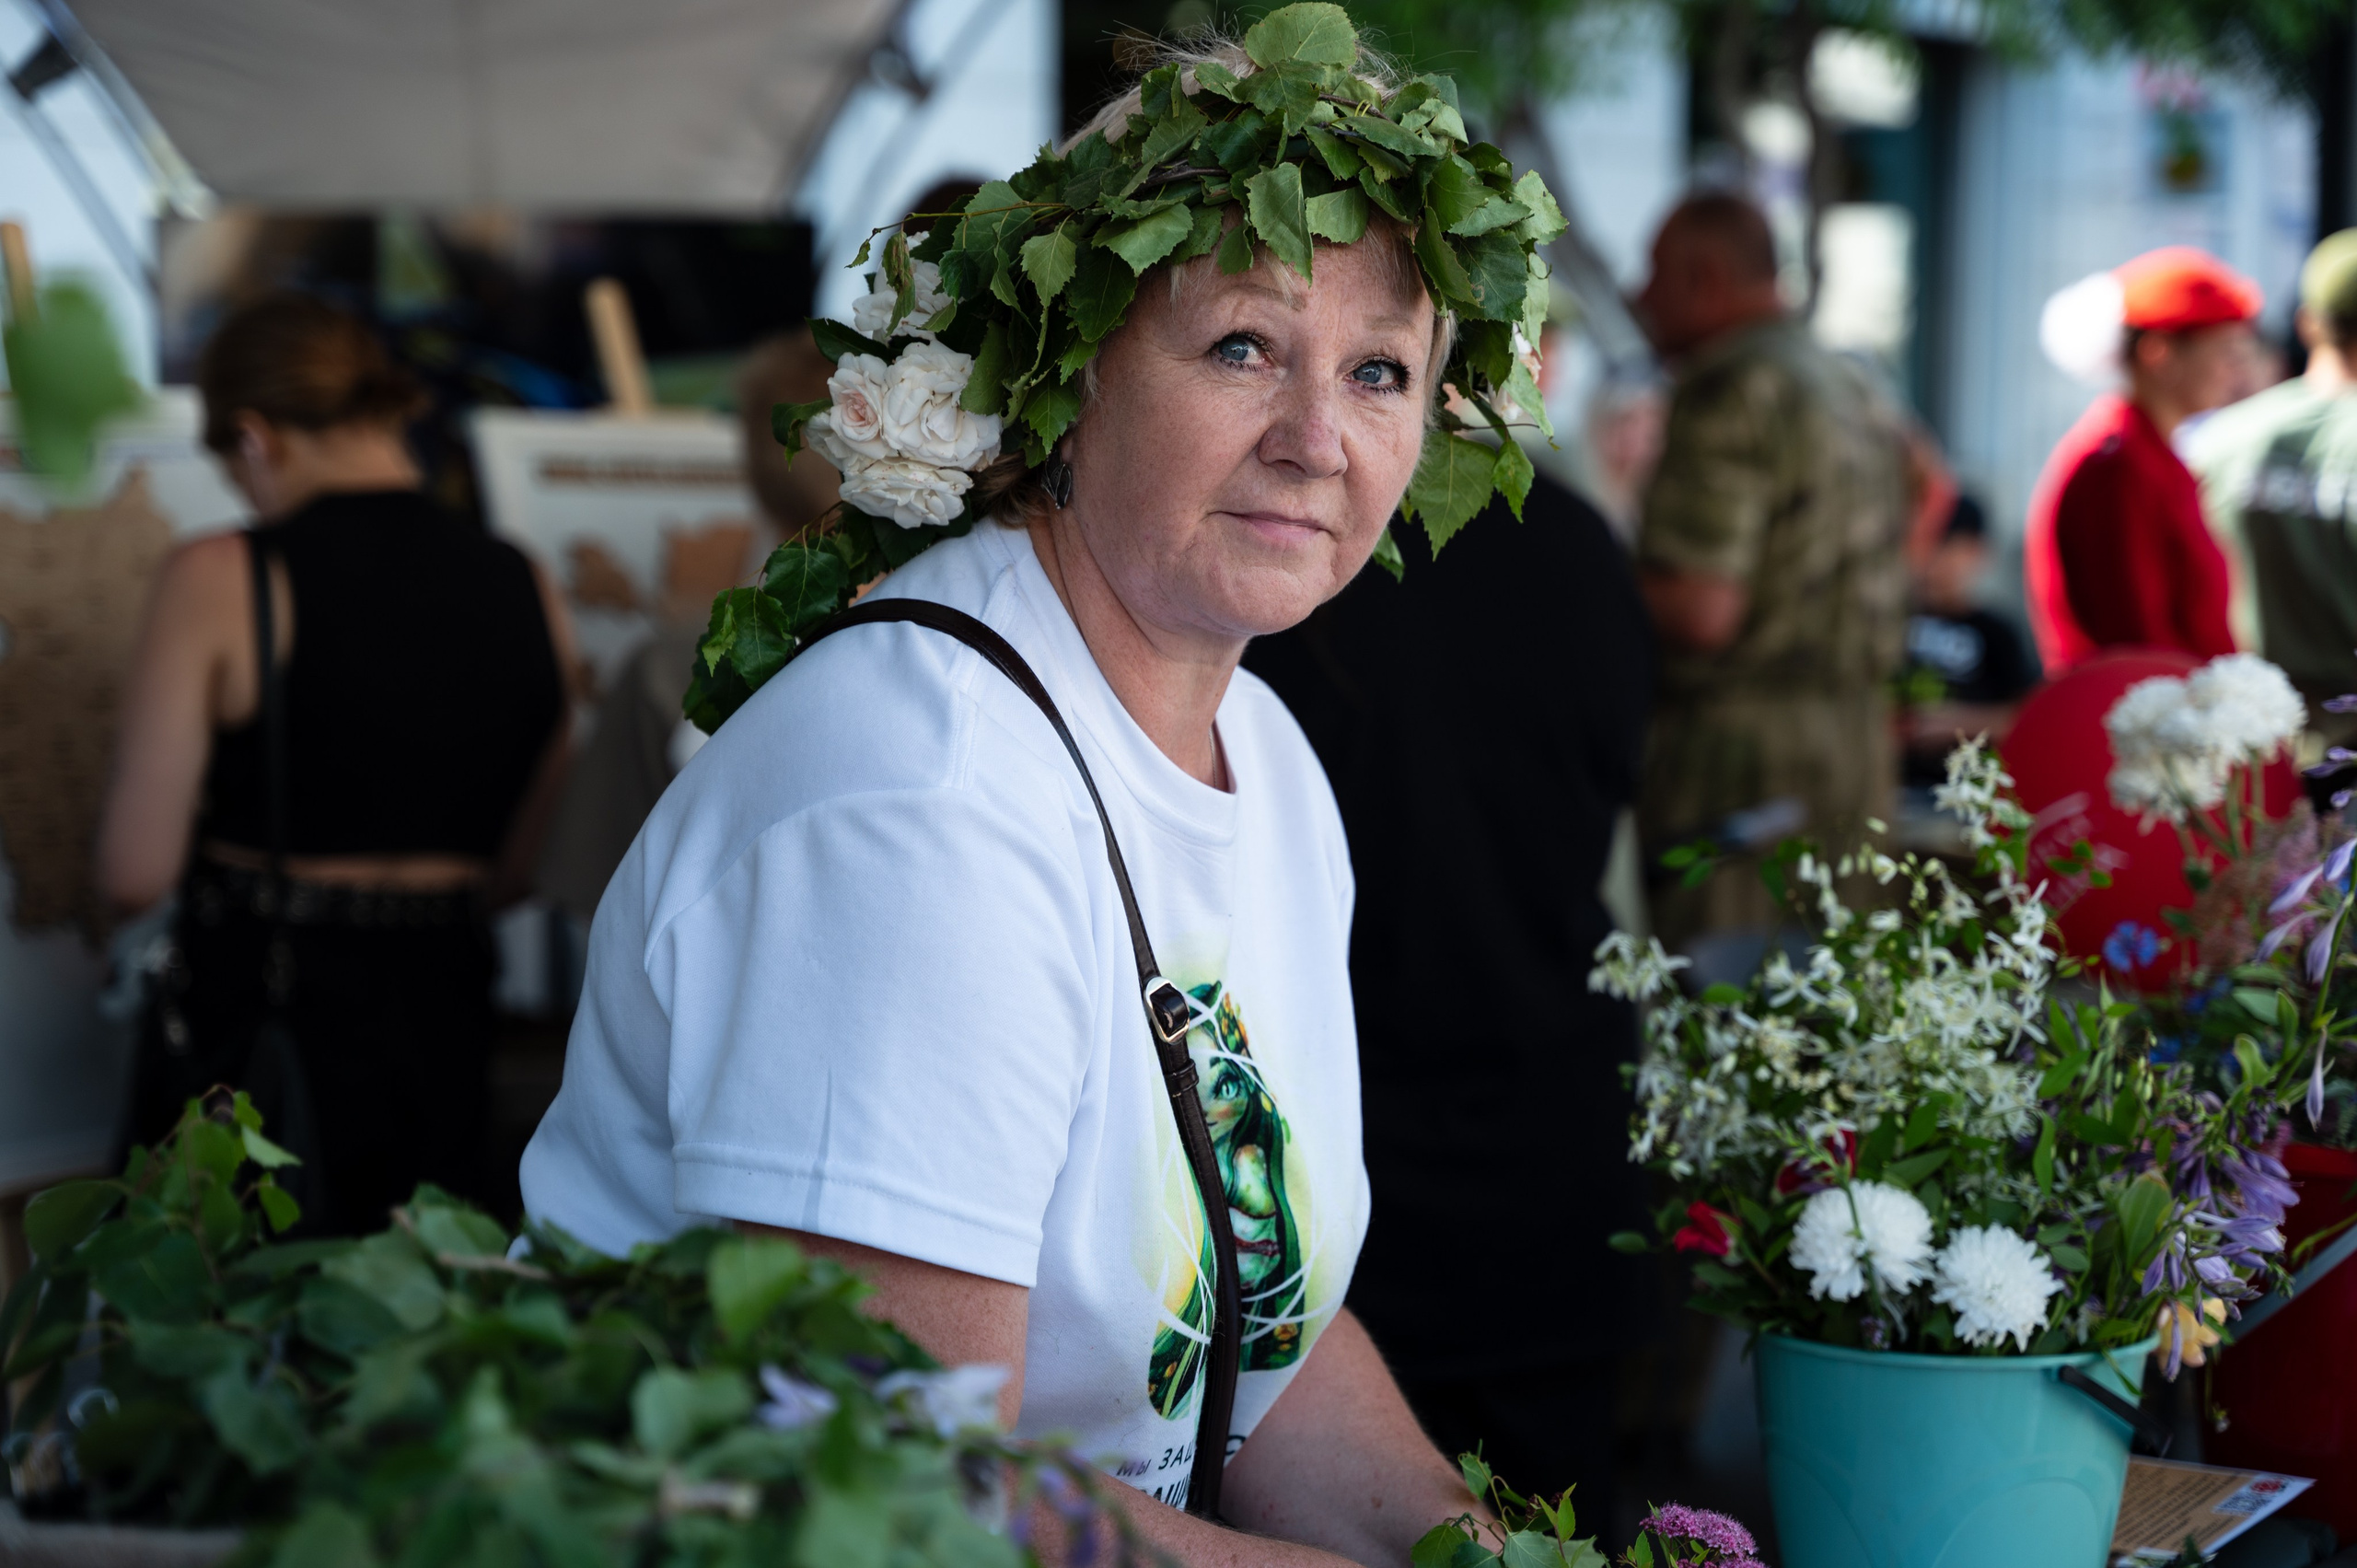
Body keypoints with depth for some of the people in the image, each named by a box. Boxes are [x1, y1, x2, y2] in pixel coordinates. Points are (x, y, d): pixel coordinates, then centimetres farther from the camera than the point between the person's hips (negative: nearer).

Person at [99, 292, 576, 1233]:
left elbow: (134, 872, -10)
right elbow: (520, 869, 9)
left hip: (247, 1027, -4)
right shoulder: (526, 592, 0)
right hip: (442, 1033, 4)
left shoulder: (220, 580, -12)